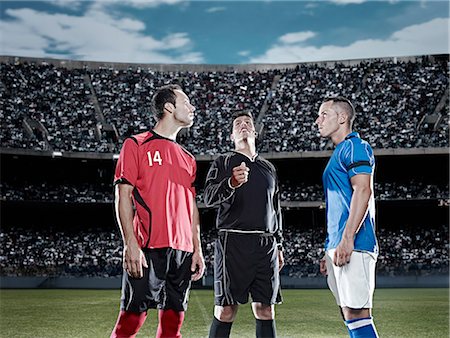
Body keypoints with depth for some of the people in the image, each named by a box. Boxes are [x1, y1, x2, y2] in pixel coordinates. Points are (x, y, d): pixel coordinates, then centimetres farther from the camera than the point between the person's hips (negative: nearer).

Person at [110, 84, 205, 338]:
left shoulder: (187, 158, 20)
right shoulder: (136, 145, 3)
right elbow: (123, 197, -4)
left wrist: (197, 249, 11)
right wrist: (131, 244, -13)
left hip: (182, 251, 6)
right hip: (147, 250, -6)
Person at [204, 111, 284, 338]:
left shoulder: (268, 168, 22)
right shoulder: (223, 163, 8)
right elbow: (209, 198, -9)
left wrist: (279, 246, 21)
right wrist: (231, 183, -29)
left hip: (266, 245, 4)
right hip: (233, 242, -4)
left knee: (265, 311, 3)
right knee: (225, 311, -7)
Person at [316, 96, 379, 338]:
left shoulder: (354, 146, -4)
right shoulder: (340, 152, 25)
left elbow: (363, 191, -17)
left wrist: (346, 239, -23)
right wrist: (330, 251, 25)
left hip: (353, 246, -10)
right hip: (338, 246, 10)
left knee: (356, 313, -12)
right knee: (350, 314, 9)